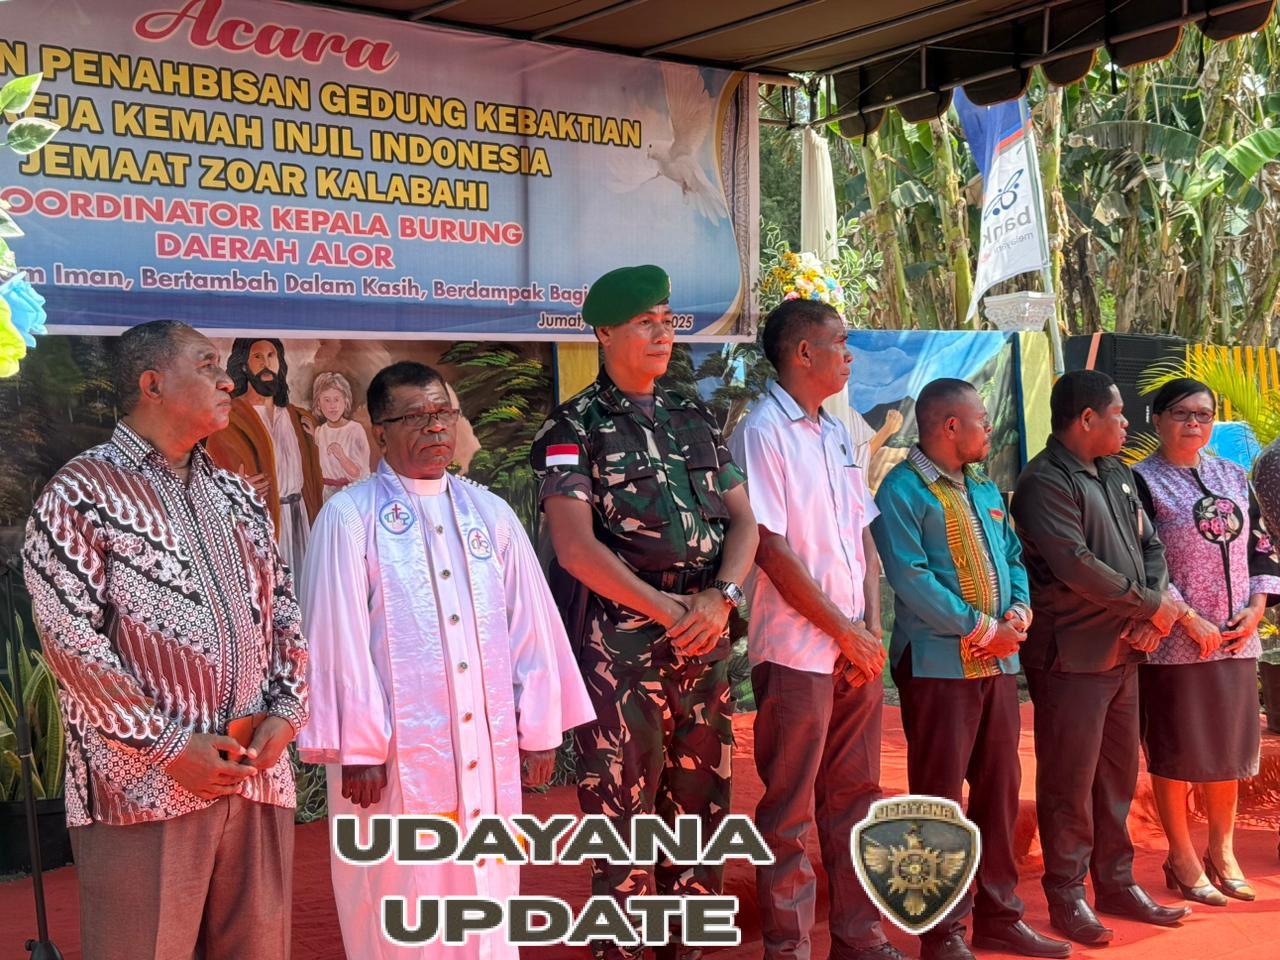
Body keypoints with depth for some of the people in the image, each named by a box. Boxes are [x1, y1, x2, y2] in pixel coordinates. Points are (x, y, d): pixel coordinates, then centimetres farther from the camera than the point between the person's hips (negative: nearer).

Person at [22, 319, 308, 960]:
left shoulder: (237, 497, 17)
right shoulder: (83, 494, -2)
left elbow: (284, 611, 17)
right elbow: (70, 637, -10)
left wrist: (284, 713, 1)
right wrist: (167, 745, -13)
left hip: (258, 776, 6)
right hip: (146, 789, -5)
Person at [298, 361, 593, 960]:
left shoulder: (488, 513, 9)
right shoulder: (350, 517, -5)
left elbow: (531, 624, 10)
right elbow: (339, 639, -8)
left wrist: (539, 730, 8)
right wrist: (356, 749, -11)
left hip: (488, 751, 4)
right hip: (398, 754, -4)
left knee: (486, 897, 11)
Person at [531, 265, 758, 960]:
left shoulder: (695, 420, 15)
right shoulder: (575, 428, -2)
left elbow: (742, 520, 11)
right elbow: (576, 547, -12)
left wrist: (719, 597, -8)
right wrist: (666, 609, -14)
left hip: (705, 642, 6)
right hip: (622, 647, -5)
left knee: (700, 802, 11)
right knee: (624, 812, -2)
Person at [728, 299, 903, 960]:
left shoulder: (837, 435, 14)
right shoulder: (762, 432, -10)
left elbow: (863, 536, 14)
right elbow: (770, 547, -15)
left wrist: (871, 627, 1)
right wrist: (843, 631, -12)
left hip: (856, 648, 8)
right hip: (795, 651, -7)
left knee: (855, 796, 14)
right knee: (790, 811, 1)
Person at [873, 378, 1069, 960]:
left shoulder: (985, 489, 17)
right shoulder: (903, 490, -10)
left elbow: (1013, 558, 18)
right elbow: (910, 578, -18)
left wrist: (1020, 609, -3)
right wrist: (982, 628, -16)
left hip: (998, 662, 8)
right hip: (939, 665, -8)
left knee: (1000, 789, 13)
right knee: (940, 798, -1)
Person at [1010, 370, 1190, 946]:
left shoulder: (1118, 475, 15)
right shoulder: (1045, 482, -14)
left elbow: (1150, 546, 15)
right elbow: (1079, 568, -22)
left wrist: (1155, 610, -4)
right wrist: (1153, 605, -12)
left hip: (1125, 651, 9)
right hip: (1072, 655, -8)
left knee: (1119, 774, 16)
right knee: (1070, 782, 1)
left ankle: (1116, 884, 28)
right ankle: (1067, 897, 12)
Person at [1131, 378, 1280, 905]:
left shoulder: (1233, 476, 12)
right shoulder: (1141, 482, -6)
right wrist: (1190, 620, -16)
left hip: (1236, 638, 5)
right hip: (1174, 642, -5)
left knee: (1229, 744, 12)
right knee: (1176, 749, 3)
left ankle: (1221, 851, 26)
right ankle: (1182, 858, 15)